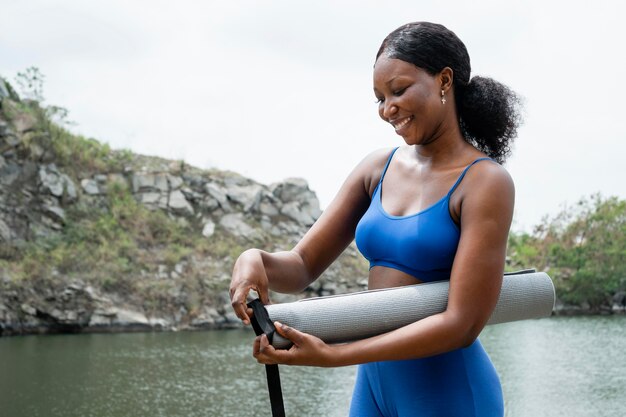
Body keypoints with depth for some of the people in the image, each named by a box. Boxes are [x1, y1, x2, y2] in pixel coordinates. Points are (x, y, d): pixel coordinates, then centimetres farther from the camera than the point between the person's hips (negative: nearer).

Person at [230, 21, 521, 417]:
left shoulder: (484, 181, -13)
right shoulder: (378, 169, 4)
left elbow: (462, 323, -20)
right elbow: (300, 267, 4)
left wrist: (331, 355, -24)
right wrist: (255, 259, -19)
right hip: (373, 383, 5)